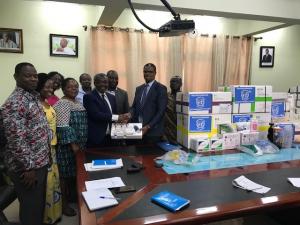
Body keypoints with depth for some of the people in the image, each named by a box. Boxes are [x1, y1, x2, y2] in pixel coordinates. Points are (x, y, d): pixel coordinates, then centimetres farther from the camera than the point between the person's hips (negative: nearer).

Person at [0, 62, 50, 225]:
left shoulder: (34, 97, 8)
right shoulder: (14, 103, -21)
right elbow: (16, 140, -25)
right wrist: (29, 167, -20)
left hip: (41, 162, 9)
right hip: (27, 167, -8)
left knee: (40, 204, 23)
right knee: (31, 208, 9)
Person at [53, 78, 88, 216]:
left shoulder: (78, 103, 14)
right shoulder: (62, 103, -14)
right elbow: (63, 127, -21)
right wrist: (73, 144, -22)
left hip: (79, 144, 9)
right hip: (68, 145, -9)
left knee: (75, 173, 17)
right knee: (65, 174, 3)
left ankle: (71, 197, 33)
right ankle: (64, 204, 15)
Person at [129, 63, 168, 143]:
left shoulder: (161, 88, -6)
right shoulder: (139, 89, 14)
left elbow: (161, 111, -12)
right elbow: (134, 106, 14)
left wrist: (148, 126, -19)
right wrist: (129, 115, -8)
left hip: (153, 131, -5)